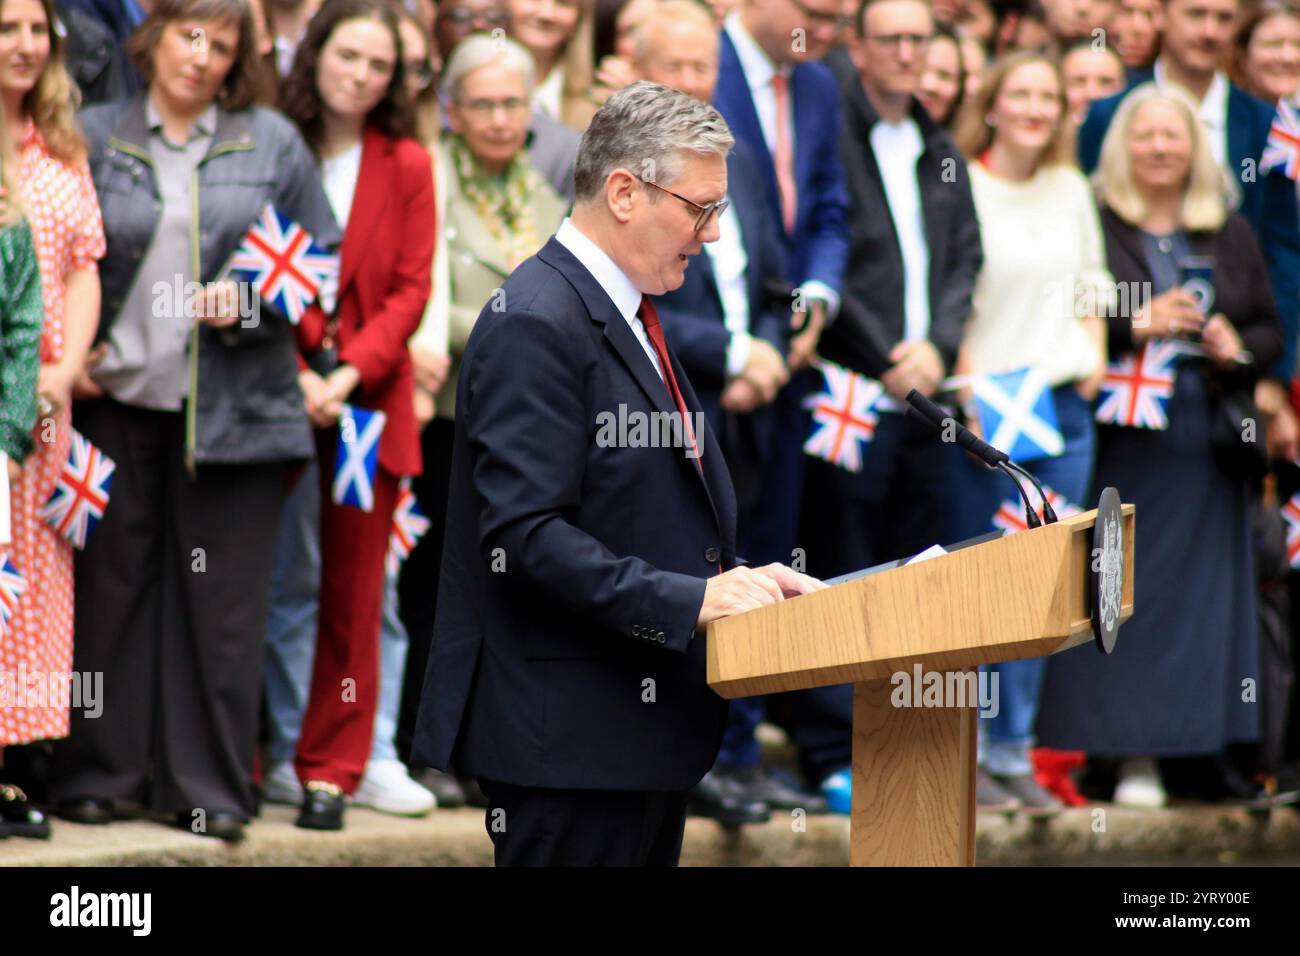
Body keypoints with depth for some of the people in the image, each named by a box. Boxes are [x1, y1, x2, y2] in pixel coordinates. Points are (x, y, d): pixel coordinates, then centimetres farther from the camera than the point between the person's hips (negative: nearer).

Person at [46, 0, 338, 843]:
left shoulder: (273, 143, 6)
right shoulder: (96, 137, 6)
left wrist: (251, 303, -8)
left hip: (232, 405, 0)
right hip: (118, 394, 0)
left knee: (221, 597, 2)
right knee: (112, 584, 4)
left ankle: (210, 785, 9)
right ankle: (99, 772, 13)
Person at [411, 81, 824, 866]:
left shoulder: (626, 315, 17)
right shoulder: (536, 325, -15)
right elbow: (526, 534, -23)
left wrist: (739, 578, 6)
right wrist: (691, 601, -25)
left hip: (645, 727, 10)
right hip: (568, 735, -10)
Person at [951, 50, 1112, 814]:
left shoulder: (1072, 190, 13)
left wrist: (1093, 351, 5)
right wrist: (963, 381, -16)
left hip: (1063, 402, 5)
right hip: (983, 404, -5)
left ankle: (1014, 751, 11)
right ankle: (965, 753, 3)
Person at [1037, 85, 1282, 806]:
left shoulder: (1230, 234, 14)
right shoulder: (1092, 226, 2)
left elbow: (1271, 330, 16)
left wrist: (1237, 347, -5)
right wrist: (1134, 326, -16)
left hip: (1204, 445, 4)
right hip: (1120, 441, -4)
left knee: (1198, 595, 2)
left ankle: (1171, 749, 8)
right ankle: (1126, 750, -1)